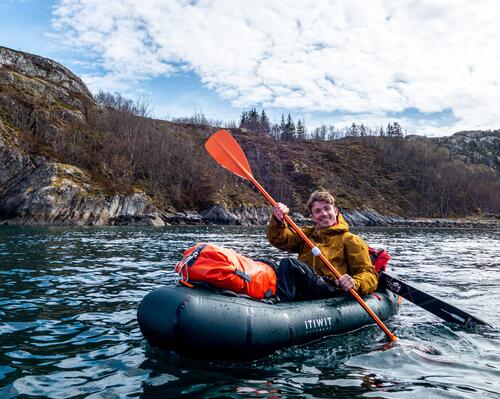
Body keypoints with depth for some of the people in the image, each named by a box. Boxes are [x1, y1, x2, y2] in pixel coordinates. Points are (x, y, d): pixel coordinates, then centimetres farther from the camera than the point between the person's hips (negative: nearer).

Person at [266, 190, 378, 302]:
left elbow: (370, 275, 7)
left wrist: (355, 283, -15)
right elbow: (278, 240, 15)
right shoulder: (307, 234, 30)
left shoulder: (350, 240, 17)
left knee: (288, 264, -31)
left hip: (330, 290, -4)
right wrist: (278, 219, -5)